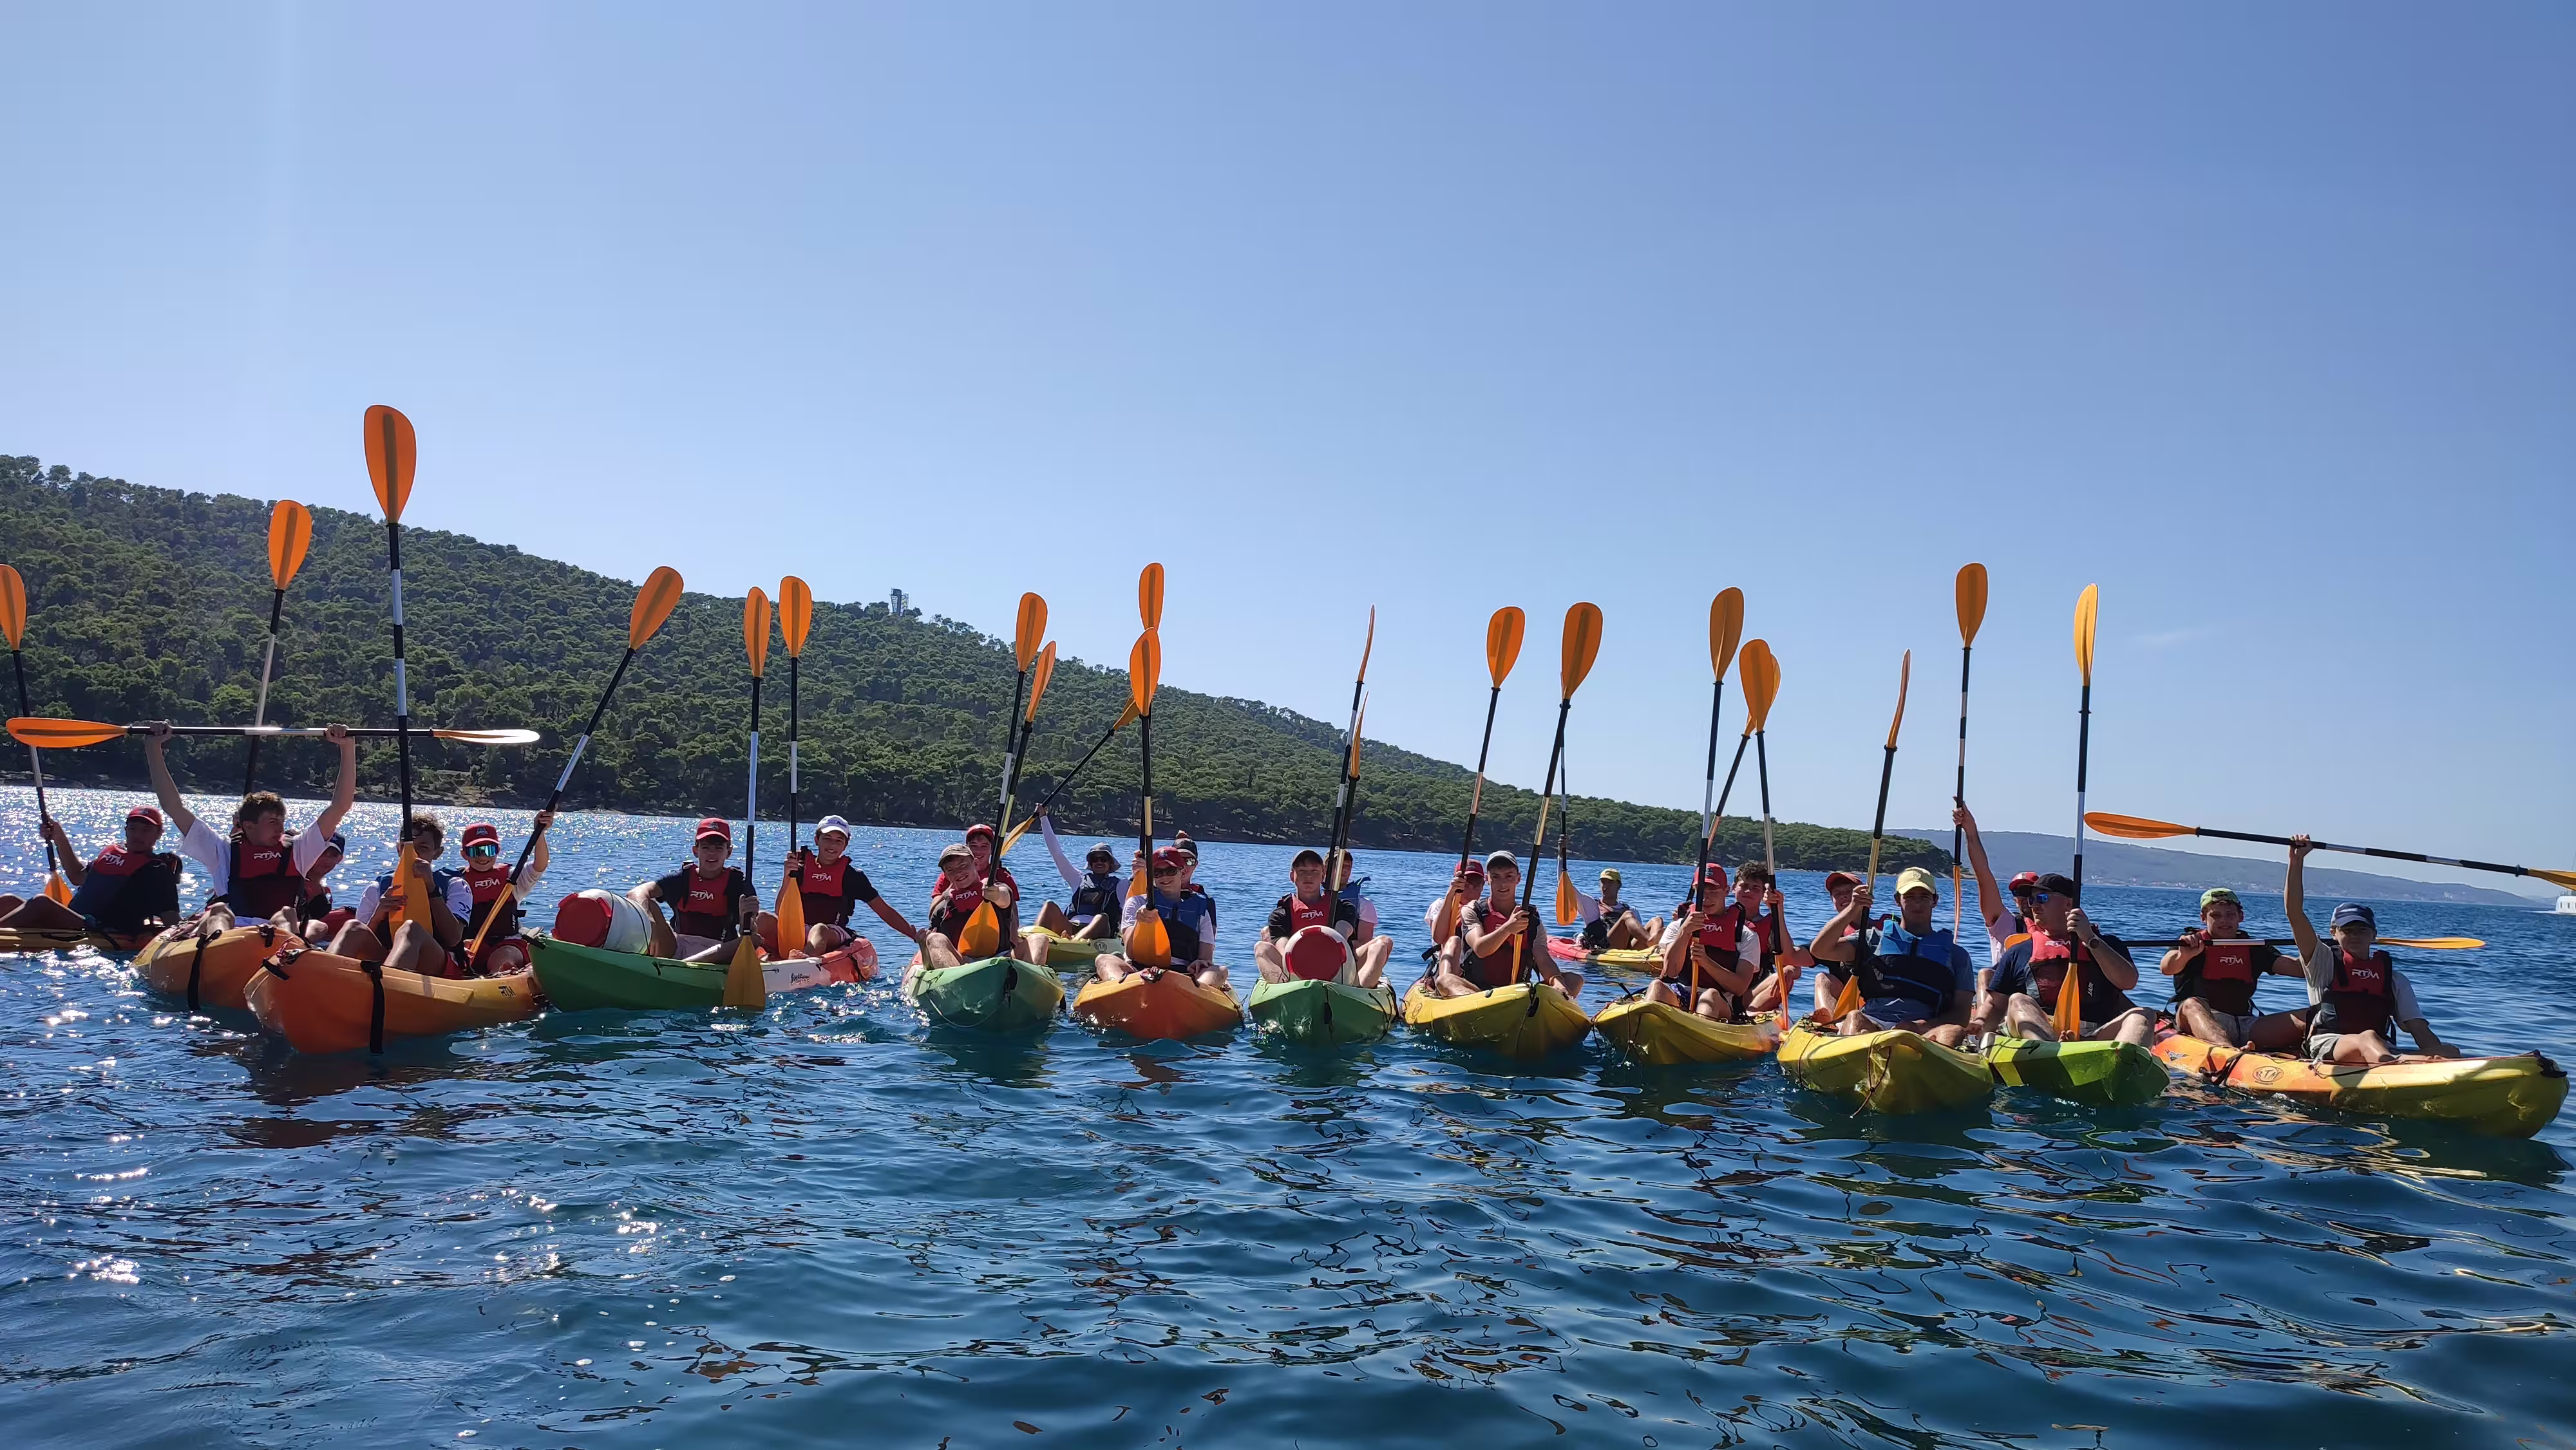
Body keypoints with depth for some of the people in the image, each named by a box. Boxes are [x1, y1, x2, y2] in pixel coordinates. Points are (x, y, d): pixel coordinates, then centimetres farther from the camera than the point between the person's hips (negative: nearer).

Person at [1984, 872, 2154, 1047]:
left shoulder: (2105, 944, 21)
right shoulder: (2018, 952, 23)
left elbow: (2128, 981, 2)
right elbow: (1996, 1004, 20)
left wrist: (2090, 939, -4)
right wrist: (1981, 1024, -1)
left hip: (2095, 1039, 0)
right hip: (2034, 1035, 0)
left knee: (2142, 1016, -24)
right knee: (2018, 1002, -28)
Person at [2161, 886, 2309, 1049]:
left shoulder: (2253, 948, 20)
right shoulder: (2192, 942, 6)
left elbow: (2300, 969, 9)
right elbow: (2166, 968, -14)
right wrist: (2184, 955, -37)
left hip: (2245, 1024, 5)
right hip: (2198, 1022, -5)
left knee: (2305, 1019, -14)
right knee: (2192, 1005, -38)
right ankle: (2230, 1052, -67)